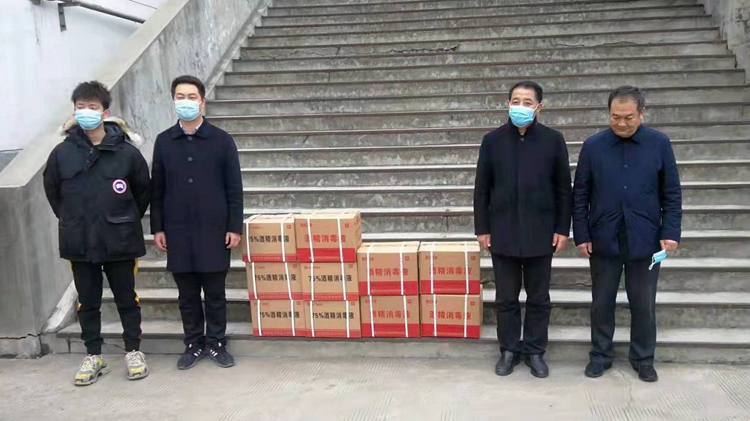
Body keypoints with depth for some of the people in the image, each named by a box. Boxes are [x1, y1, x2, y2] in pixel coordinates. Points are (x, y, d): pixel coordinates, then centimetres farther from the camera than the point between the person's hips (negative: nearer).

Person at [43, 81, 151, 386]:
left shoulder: (127, 151, -8)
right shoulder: (62, 152, -2)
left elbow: (143, 191, 4)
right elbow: (52, 191, 12)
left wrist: (127, 221, 6)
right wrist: (72, 220, 10)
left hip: (120, 242, -2)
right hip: (78, 243, 2)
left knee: (127, 299, 10)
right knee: (88, 302, 13)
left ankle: (133, 352, 26)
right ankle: (93, 356, 27)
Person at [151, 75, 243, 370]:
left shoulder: (221, 140, -1)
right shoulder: (163, 141, 6)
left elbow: (234, 188, -1)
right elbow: (157, 189, 9)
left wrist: (234, 227, -5)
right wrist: (157, 228, 4)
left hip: (213, 230, -2)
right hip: (178, 232, 2)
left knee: (215, 292, 7)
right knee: (187, 294, 10)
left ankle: (216, 343, 21)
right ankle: (194, 344, 24)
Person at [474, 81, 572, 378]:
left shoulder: (553, 140, -1)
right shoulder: (492, 140, 1)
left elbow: (563, 188, 2)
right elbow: (482, 189, 3)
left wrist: (563, 228, -2)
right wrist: (482, 228, 0)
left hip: (540, 233, 0)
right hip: (503, 233, 1)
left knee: (538, 298, 10)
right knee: (506, 298, 9)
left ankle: (535, 351, 24)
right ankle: (509, 350, 24)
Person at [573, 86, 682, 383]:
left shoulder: (660, 143, -1)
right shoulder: (593, 146, -1)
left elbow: (672, 193, 2)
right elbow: (580, 195, 2)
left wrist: (671, 231, -6)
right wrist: (581, 235, -3)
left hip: (645, 239, 0)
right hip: (603, 239, 0)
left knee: (644, 304, 10)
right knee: (602, 302, 10)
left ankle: (643, 359, 26)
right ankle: (601, 355, 26)